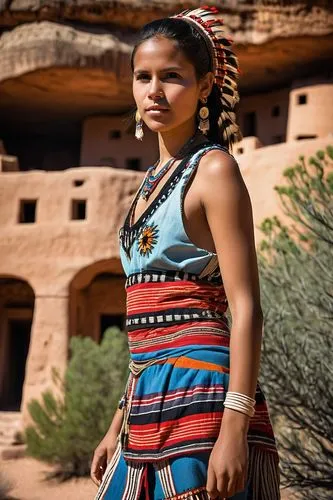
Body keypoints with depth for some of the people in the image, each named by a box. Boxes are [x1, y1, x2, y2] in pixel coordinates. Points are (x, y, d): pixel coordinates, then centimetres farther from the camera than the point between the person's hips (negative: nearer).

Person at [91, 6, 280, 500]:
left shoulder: (213, 169, -6)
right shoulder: (153, 182, 17)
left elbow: (245, 308, -13)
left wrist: (235, 427, -21)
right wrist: (120, 424, 19)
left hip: (199, 389, -8)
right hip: (150, 402, 8)